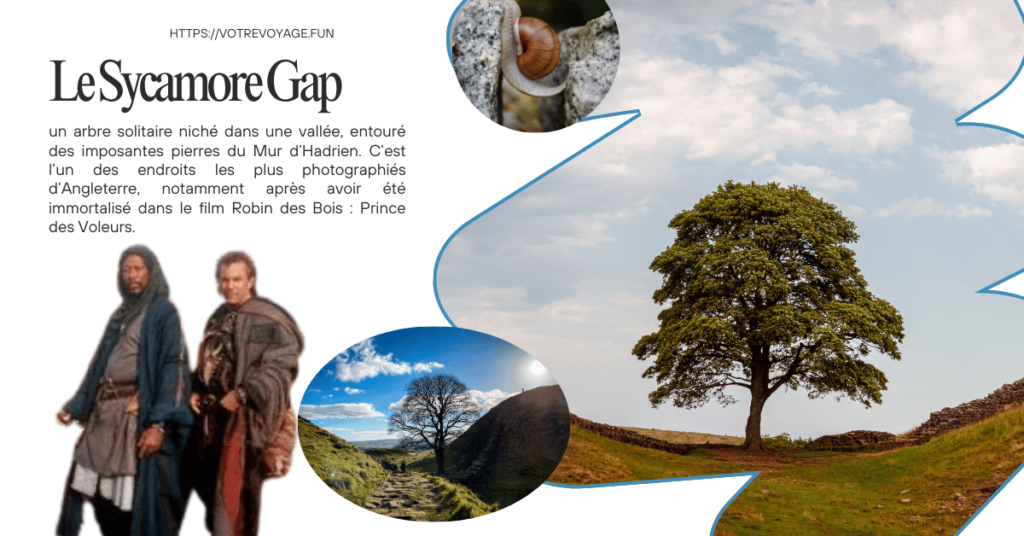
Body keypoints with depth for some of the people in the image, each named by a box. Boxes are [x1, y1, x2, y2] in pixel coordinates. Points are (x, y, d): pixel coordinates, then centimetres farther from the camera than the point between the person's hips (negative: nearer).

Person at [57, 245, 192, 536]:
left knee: (139, 492, -7)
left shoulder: (164, 313, -4)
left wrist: (159, 423, -21)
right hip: (105, 411, 7)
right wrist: (75, 406, 15)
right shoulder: (121, 314, 18)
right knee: (102, 490, 8)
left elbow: (174, 367, -12)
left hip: (138, 414, -7)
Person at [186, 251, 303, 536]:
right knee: (208, 484, 12)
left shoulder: (268, 320, -10)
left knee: (234, 491, -8)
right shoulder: (219, 318, 14)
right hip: (214, 414, 8)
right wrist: (197, 392, 6)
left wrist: (242, 394, -21)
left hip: (247, 416, -8)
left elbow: (280, 366, -17)